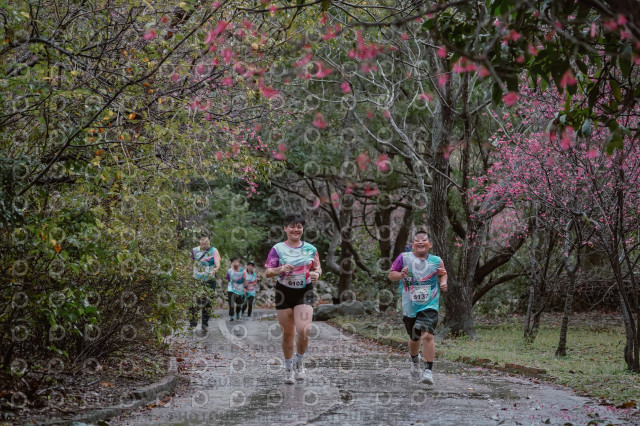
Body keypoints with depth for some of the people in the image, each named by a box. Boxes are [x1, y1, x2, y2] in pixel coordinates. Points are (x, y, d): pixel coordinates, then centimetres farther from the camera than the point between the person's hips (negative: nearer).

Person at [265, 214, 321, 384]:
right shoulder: (278, 249, -2)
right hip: (284, 293, 0)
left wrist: (316, 273, -8)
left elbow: (318, 268, 15)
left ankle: (299, 361, 11)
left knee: (303, 330, -16)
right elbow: (267, 273, -2)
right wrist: (281, 269, -21)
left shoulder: (310, 249, 5)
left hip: (305, 293, 0)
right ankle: (288, 368, 24)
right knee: (288, 333, 5)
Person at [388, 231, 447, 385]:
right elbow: (391, 275, 6)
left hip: (430, 305, -1)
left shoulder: (436, 261, 3)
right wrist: (401, 275, -14)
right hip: (410, 306, 1)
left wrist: (443, 282, 0)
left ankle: (428, 371, -17)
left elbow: (443, 274, 22)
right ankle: (415, 362, 46)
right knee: (414, 338, 15)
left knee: (427, 335, -19)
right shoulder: (404, 258, -1)